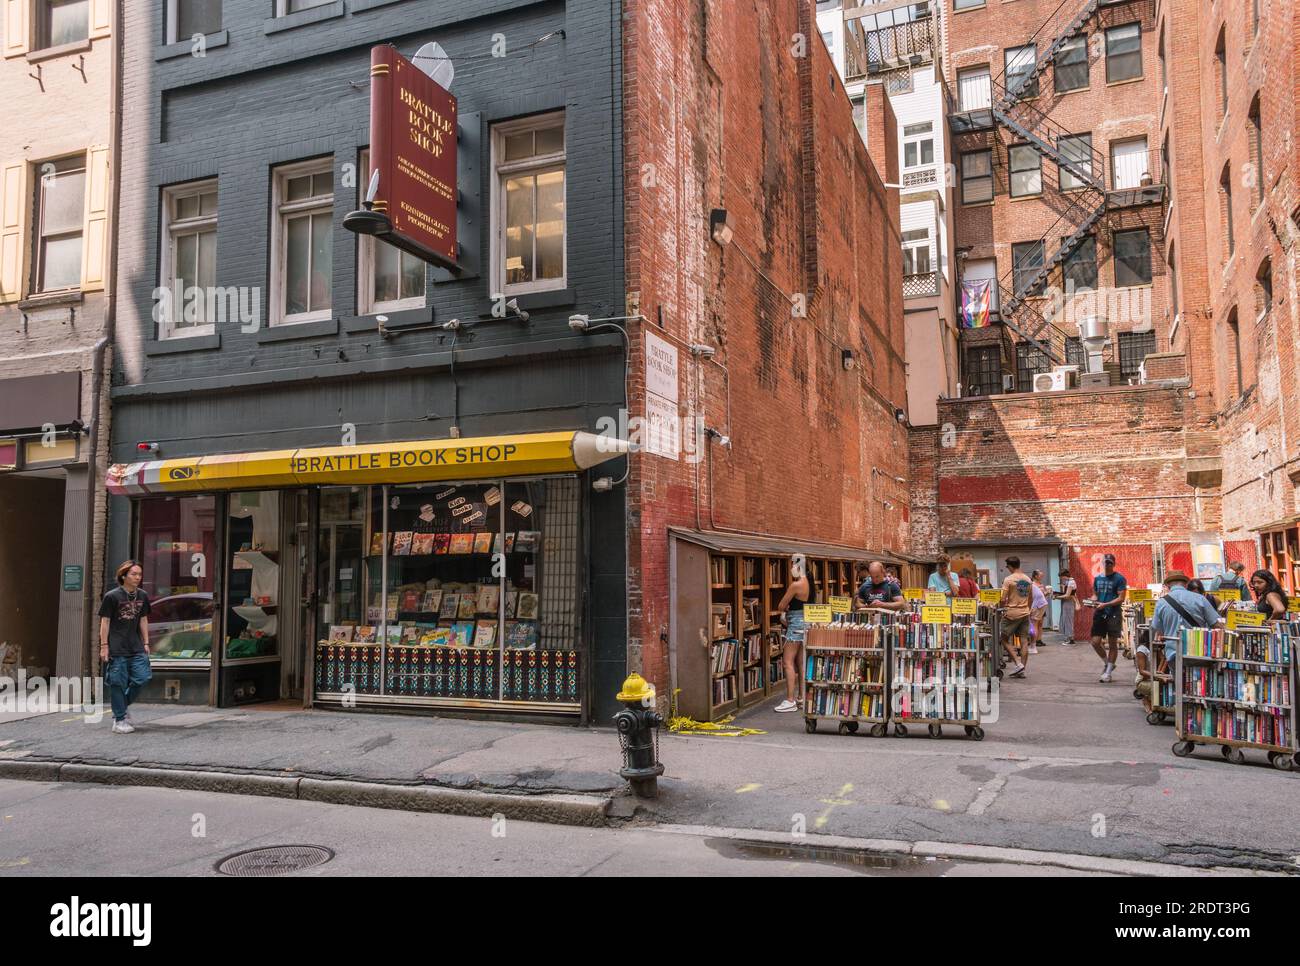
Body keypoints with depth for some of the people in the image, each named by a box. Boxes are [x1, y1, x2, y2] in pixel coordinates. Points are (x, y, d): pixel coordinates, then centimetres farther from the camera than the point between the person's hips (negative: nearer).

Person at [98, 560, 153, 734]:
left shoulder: (142, 596, 9)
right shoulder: (112, 596, -7)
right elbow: (105, 622, -5)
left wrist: (146, 643, 12)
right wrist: (104, 646, -8)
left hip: (136, 647, 5)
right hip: (117, 649, -5)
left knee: (142, 677, -1)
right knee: (118, 682, 0)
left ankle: (121, 708, 22)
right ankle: (120, 720, 10)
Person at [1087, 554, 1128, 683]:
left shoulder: (1119, 578, -7)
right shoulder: (1097, 578, 10)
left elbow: (1121, 598, -12)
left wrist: (1105, 605, -21)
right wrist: (1092, 601, -5)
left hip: (1114, 615, -4)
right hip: (1099, 614, 5)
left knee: (1112, 644, 4)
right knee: (1095, 642, 0)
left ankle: (1108, 672, 12)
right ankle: (1106, 663, 25)